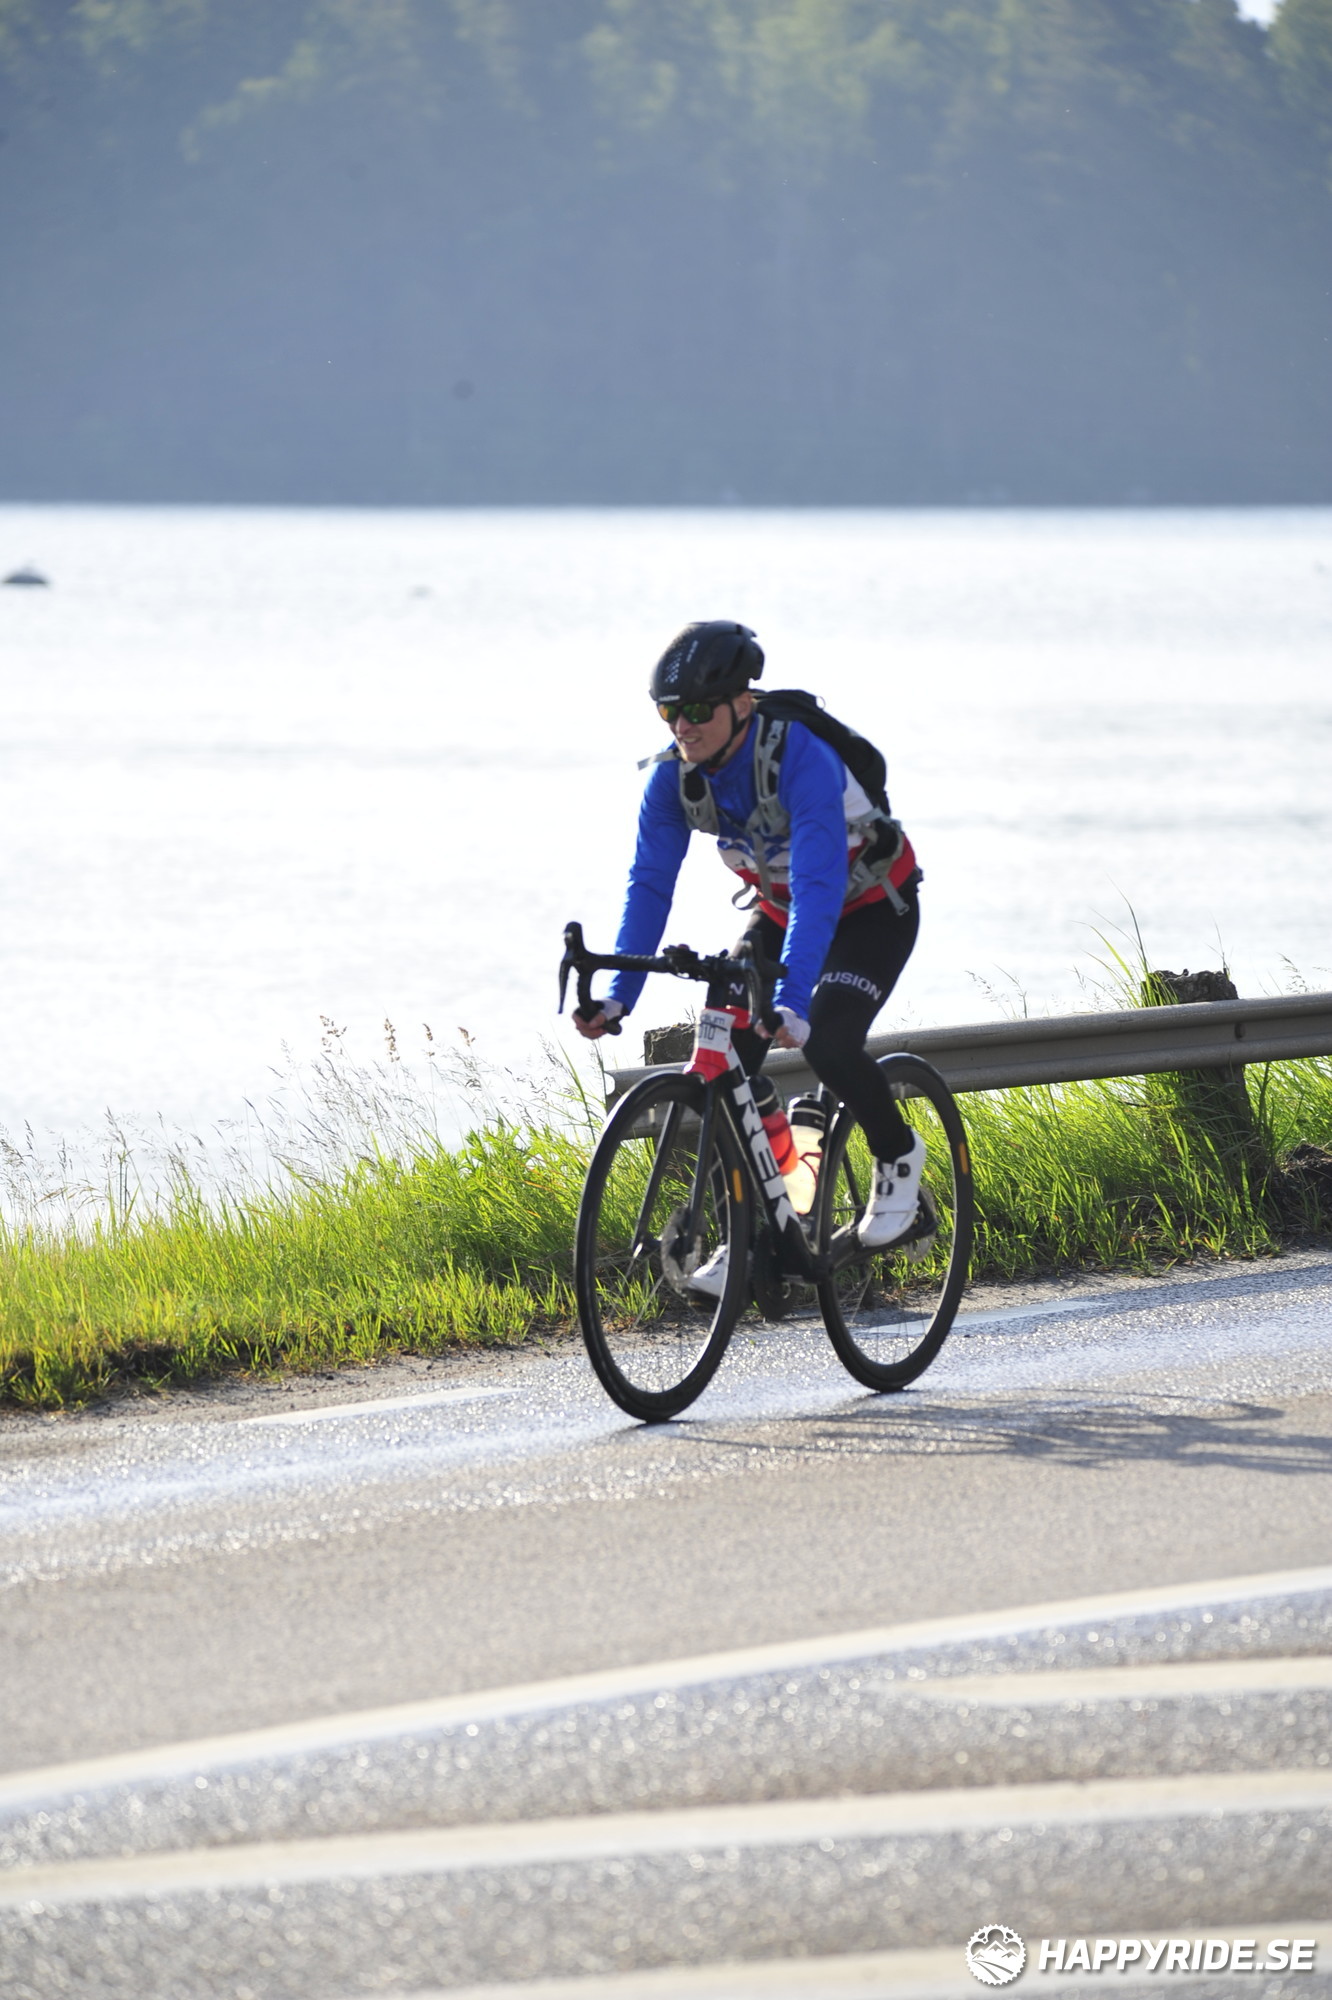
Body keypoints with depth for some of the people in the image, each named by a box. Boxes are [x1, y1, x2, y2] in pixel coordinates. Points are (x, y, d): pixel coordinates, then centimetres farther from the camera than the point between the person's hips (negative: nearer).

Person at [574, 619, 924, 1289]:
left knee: (827, 1044, -27)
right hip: (778, 909, 6)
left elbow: (819, 885, -44)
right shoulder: (674, 775, -18)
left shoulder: (800, 757, -36)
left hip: (872, 907, -6)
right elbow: (650, 883, -17)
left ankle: (897, 1153, 3)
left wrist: (792, 999, -54)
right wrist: (617, 996, -29)